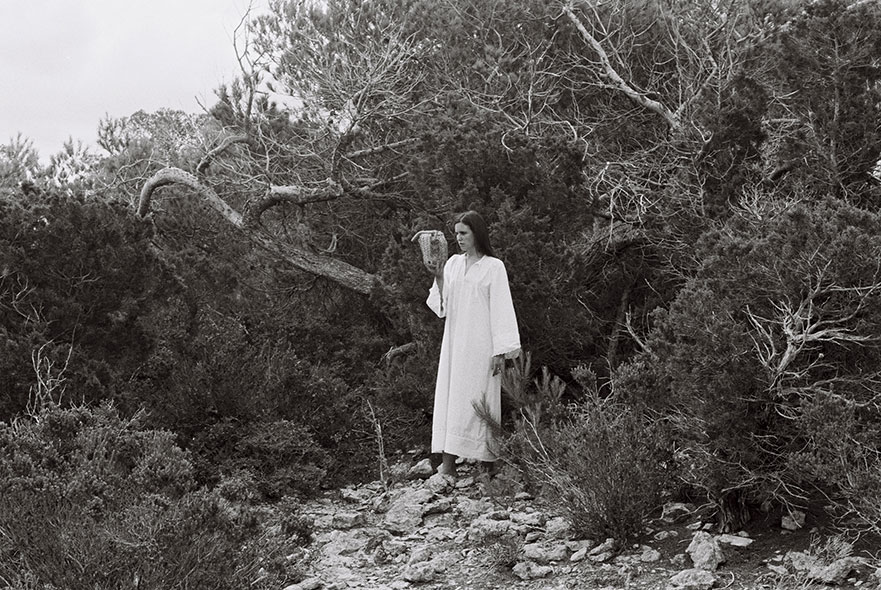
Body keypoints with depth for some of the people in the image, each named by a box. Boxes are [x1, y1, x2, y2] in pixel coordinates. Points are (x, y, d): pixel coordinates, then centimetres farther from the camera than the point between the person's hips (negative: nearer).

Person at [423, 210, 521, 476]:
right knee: (449, 398, -2)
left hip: (481, 345, -5)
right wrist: (438, 278, -8)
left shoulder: (493, 267, -4)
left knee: (476, 401, -5)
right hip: (455, 344, 5)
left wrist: (500, 352, -12)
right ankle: (447, 462, -4)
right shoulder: (453, 264, 10)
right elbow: (442, 307, 8)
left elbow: (501, 310, -7)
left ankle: (489, 462, 1)